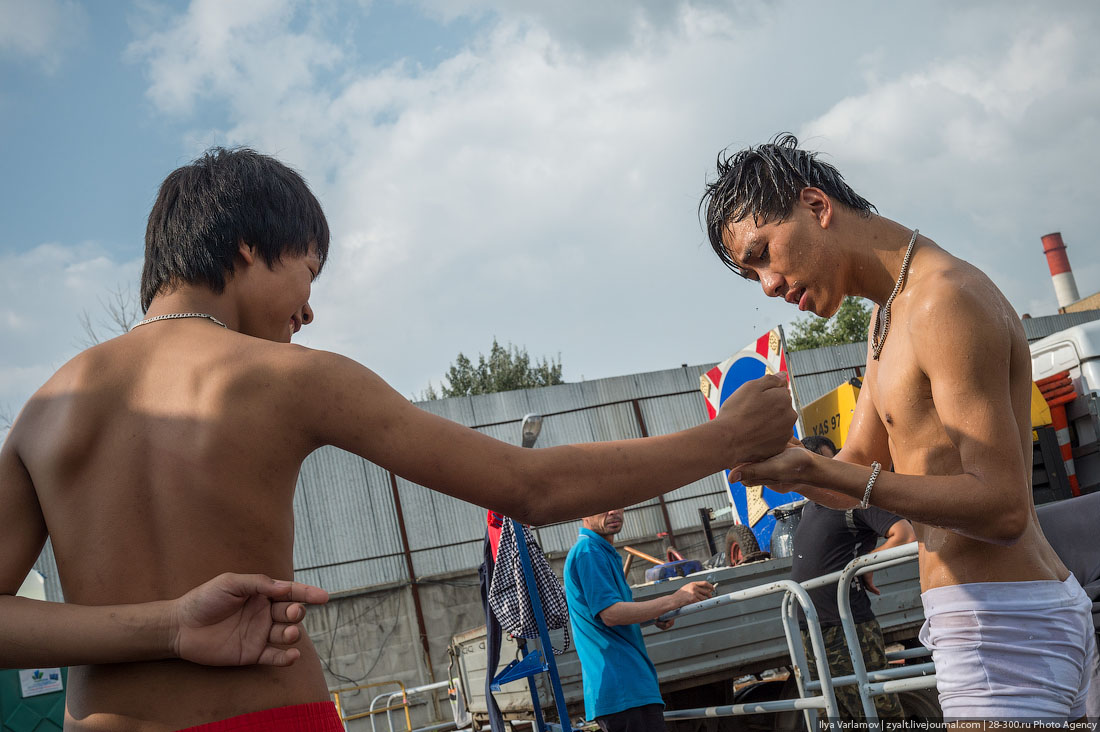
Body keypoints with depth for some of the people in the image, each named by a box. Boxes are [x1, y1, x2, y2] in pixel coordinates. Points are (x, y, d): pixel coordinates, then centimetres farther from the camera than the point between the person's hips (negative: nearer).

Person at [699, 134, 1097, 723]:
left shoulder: (947, 299, -17)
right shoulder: (889, 313, 16)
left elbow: (1001, 508, -24)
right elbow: (857, 472, 16)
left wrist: (813, 470, -30)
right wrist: (778, 459, -5)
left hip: (1004, 628, -10)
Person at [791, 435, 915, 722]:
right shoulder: (808, 508, 19)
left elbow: (905, 535, -16)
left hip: (848, 628, -8)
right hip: (807, 631, 8)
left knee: (878, 713, -8)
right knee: (837, 719, 11)